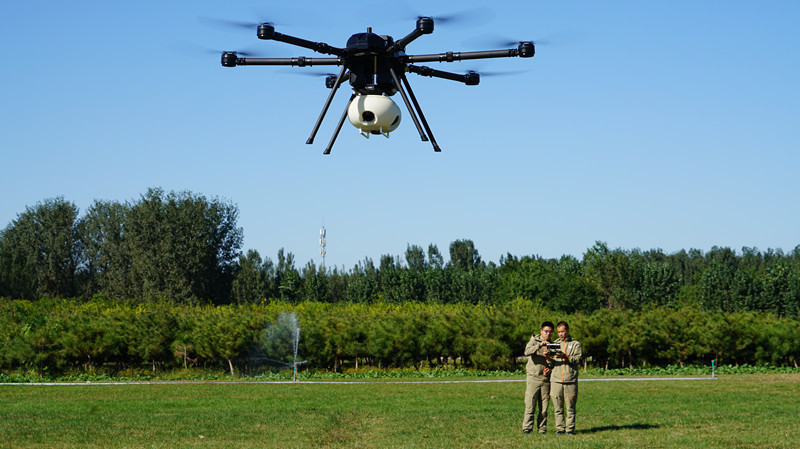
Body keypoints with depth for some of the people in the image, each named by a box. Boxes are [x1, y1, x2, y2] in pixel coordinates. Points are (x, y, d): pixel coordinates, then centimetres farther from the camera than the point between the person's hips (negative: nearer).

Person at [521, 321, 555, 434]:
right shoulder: (534, 340, 2)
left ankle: (542, 428, 10)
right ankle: (527, 427, -3)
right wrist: (539, 345, -31)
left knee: (544, 406, 3)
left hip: (546, 379, 4)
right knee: (530, 404, -7)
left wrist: (550, 367, -4)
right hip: (533, 378, -3)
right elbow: (527, 351, -18)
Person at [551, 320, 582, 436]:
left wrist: (565, 356, -18)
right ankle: (560, 428, 7)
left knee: (570, 407, -2)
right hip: (556, 379, 2)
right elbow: (551, 361, 12)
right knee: (558, 407, 1)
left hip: (570, 379, -2)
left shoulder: (576, 344, 11)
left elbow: (578, 359, -3)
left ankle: (570, 429, 5)